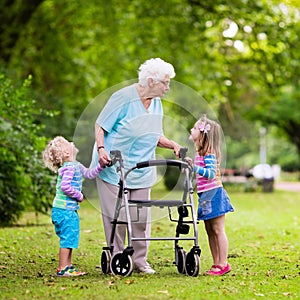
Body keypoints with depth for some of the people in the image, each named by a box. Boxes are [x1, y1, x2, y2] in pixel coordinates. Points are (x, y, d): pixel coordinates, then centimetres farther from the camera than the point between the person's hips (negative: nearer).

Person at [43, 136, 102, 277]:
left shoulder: (76, 166, 12)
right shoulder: (69, 168, -18)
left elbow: (89, 173, 23)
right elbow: (65, 186, -27)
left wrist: (100, 165, 10)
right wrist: (79, 196, -15)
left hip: (69, 209, 10)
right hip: (65, 209, -10)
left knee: (70, 238, 15)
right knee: (68, 238, -7)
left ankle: (68, 266, 23)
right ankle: (62, 269, -4)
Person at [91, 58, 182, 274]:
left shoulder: (157, 103, 9)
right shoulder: (123, 98, -13)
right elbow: (100, 126, -9)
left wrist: (172, 145, 0)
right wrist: (101, 149, -24)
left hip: (141, 171, 6)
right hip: (113, 167, -6)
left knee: (142, 217, 4)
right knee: (116, 217, -3)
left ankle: (140, 260, 15)